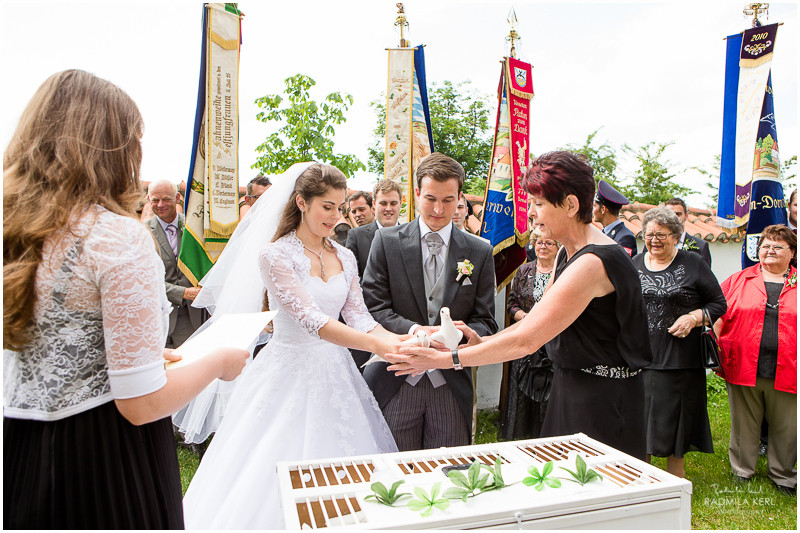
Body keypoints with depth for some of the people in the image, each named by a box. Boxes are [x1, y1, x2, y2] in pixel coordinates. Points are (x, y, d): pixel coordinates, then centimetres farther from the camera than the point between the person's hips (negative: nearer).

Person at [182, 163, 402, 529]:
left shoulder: (344, 257, 6)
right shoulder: (277, 255, -14)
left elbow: (358, 316, 1)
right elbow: (310, 319, -24)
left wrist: (399, 340, -18)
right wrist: (377, 345, -33)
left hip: (334, 372, 6)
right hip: (290, 372, -5)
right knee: (280, 480, 6)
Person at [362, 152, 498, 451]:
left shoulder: (480, 252, 5)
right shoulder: (387, 242, 1)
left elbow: (485, 322, 4)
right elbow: (373, 307, -4)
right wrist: (413, 330, -22)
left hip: (451, 385, 2)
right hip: (396, 384, -1)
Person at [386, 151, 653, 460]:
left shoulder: (592, 262, -25)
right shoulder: (567, 253, 8)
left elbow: (526, 340, -27)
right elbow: (536, 320, 9)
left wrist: (444, 359, -24)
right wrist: (484, 342, -5)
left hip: (602, 401, -9)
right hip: (570, 389, 9)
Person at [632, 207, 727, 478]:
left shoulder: (693, 264, 0)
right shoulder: (635, 264, 9)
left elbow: (719, 303, 3)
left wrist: (693, 317, -14)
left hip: (679, 358, -3)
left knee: (676, 416, 7)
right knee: (640, 414, 8)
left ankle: (675, 471, 26)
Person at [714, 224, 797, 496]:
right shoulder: (737, 280, 7)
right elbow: (718, 317, 6)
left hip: (786, 371, 1)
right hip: (743, 369, 0)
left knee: (786, 428, 11)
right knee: (744, 424, 11)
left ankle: (783, 476, 31)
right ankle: (742, 472, 28)